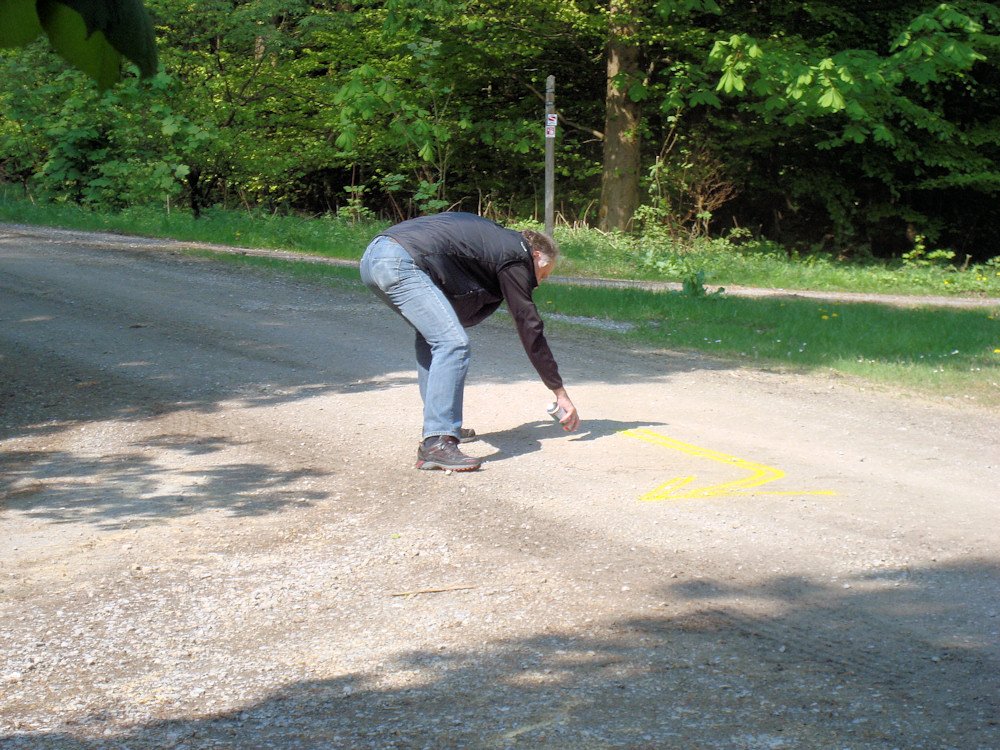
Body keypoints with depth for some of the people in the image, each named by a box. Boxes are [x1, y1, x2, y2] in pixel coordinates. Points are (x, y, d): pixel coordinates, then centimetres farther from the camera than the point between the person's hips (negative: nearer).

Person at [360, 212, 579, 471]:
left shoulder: (495, 236, 30)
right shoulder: (515, 257, 5)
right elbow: (530, 329, 5)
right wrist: (561, 393, 9)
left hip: (372, 256, 10)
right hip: (401, 263, -10)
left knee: (431, 333, 25)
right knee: (453, 344, -12)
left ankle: (439, 424, 25)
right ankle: (436, 444, -18)